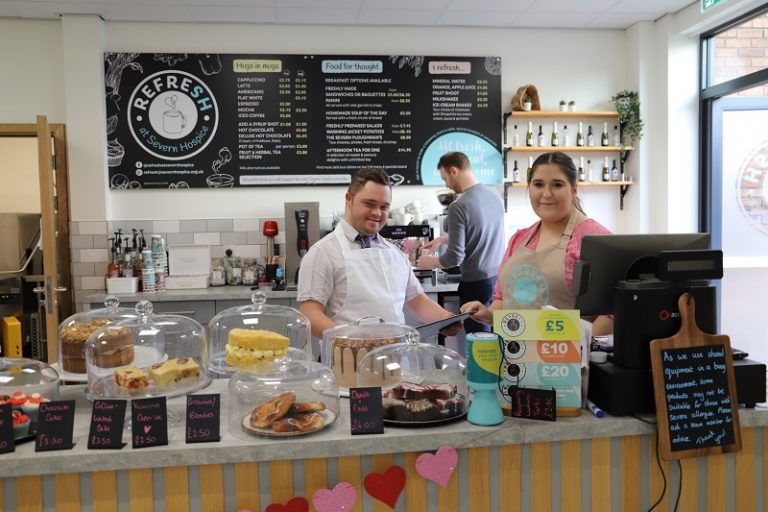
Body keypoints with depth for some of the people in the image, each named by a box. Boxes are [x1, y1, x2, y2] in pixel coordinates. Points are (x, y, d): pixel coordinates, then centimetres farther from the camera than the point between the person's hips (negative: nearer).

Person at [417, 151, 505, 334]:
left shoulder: (458, 207, -18)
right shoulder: (495, 196, 5)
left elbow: (455, 257, -16)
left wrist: (429, 262, 2)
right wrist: (443, 239, 23)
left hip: (477, 283, -7)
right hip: (500, 277, 7)